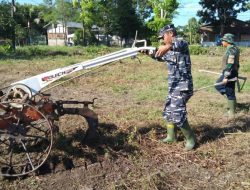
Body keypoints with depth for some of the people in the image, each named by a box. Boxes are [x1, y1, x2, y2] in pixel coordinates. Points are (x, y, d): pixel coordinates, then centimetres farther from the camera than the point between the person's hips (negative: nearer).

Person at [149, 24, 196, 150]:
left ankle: (191, 139, 9)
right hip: (173, 87, 10)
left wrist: (168, 46, -58)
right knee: (168, 112, 16)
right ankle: (171, 136, 32)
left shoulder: (182, 44, -11)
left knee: (178, 116, -10)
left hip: (182, 87, -10)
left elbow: (179, 44, -37)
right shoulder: (169, 52, 15)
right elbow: (159, 57, 33)